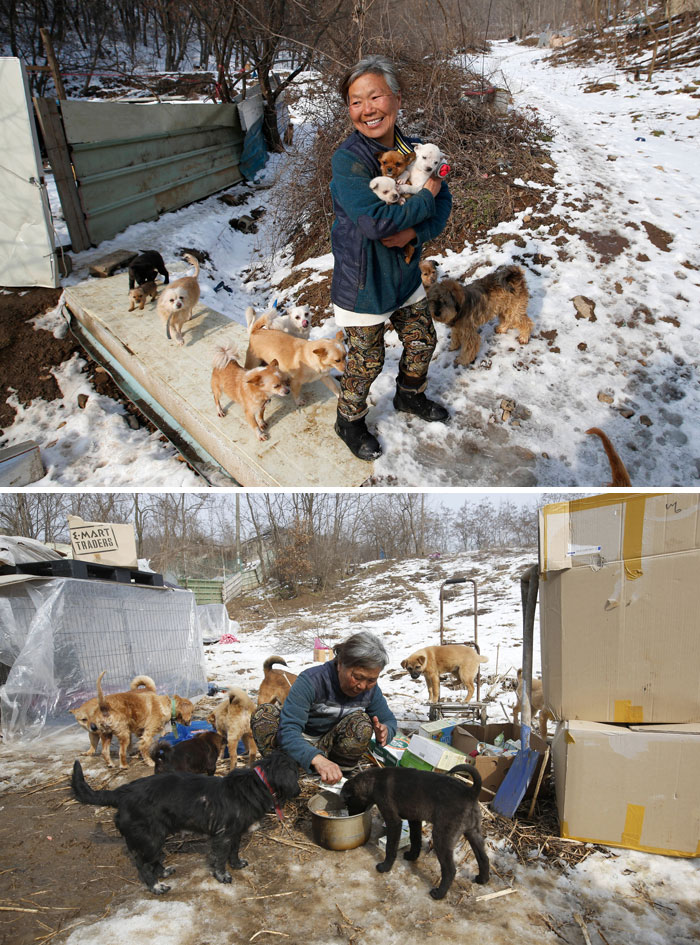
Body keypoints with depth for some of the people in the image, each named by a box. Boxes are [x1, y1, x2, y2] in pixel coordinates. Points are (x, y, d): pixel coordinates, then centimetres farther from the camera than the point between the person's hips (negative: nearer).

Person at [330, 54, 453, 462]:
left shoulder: (414, 150, -3)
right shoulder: (347, 159, -23)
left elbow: (444, 203, -1)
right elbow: (374, 221, -34)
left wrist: (415, 231, -21)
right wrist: (425, 198, -22)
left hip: (405, 270, 6)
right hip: (362, 279, -6)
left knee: (423, 339, 22)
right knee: (367, 362, 6)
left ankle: (410, 396, 50)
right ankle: (350, 421, 33)